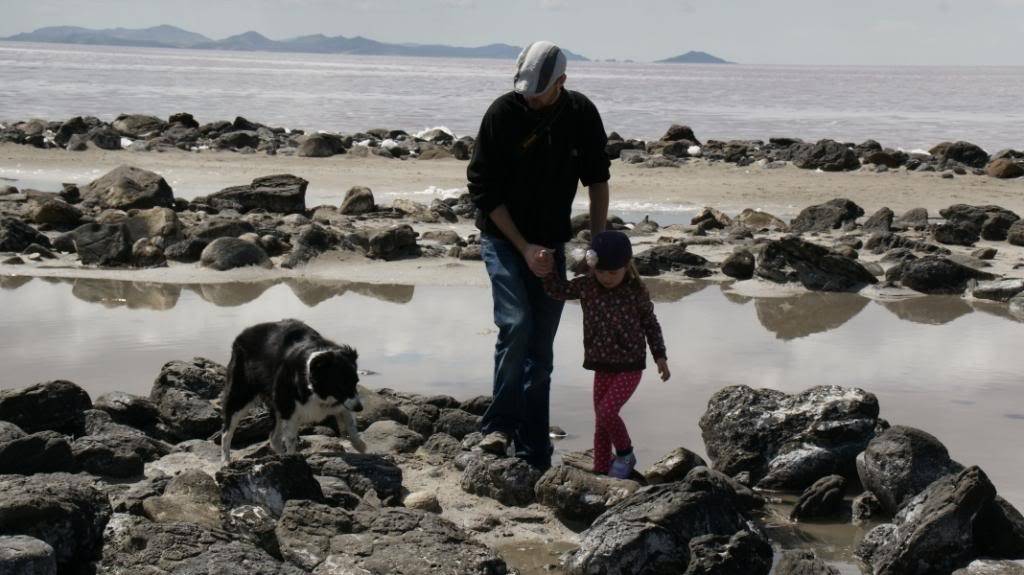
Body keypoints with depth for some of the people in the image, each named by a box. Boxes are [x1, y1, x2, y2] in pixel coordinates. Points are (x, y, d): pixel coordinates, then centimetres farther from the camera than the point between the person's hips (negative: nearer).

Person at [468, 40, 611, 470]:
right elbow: (483, 189, -13)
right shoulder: (503, 114, -15)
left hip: (551, 245, 3)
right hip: (503, 238, -3)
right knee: (516, 325, -24)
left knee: (541, 347, 4)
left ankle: (533, 455, 10)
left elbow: (597, 179, 8)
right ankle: (499, 426, -11)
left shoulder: (582, 115, -5)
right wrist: (524, 248, -16)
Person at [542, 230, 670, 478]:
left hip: (630, 367, -5)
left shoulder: (636, 291, -11)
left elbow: (650, 324, 0)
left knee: (606, 411, -17)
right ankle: (601, 469, 20)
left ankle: (625, 454, 6)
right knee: (600, 420, 9)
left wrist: (660, 356, -1)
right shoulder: (586, 286, -3)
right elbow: (558, 290, 8)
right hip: (602, 367, 5)